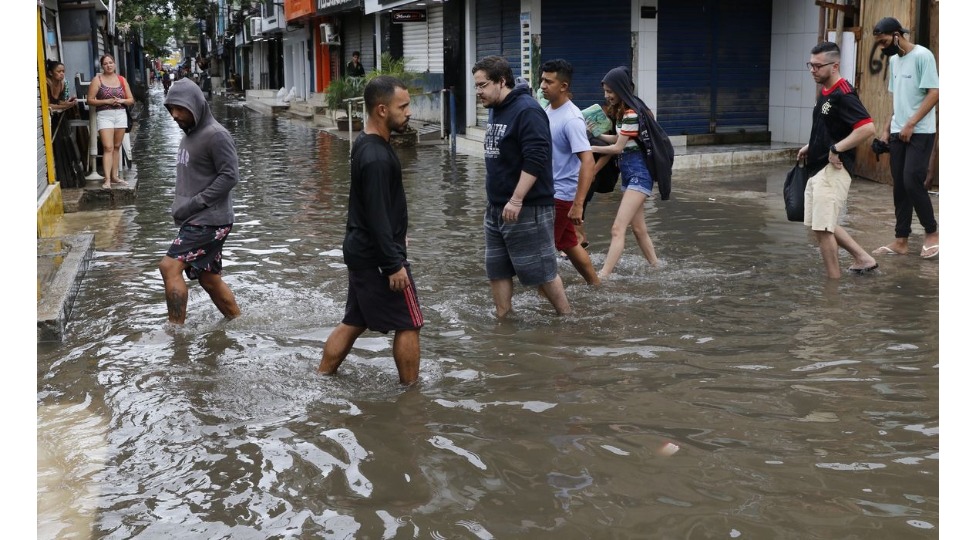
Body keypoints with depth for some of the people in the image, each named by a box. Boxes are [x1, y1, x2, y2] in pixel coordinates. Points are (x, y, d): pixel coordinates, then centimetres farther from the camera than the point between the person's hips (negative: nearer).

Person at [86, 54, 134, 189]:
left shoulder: (122, 80, 11)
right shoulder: (97, 80, 0)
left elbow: (131, 100, 12)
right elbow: (90, 100, -3)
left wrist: (121, 101, -9)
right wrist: (107, 101, -14)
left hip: (120, 115, 4)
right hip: (104, 115, -4)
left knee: (117, 147, 8)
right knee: (108, 147, -14)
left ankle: (114, 176, 16)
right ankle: (107, 179, -18)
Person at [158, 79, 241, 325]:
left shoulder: (215, 135, -14)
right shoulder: (189, 135, 14)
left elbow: (230, 175, -19)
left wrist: (195, 203, -19)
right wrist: (180, 206, 8)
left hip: (210, 220, -9)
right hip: (196, 220, 9)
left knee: (170, 266, -16)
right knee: (209, 278, 13)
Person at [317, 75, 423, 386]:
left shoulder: (366, 144, 8)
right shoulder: (377, 156, -23)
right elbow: (377, 216, -24)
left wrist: (396, 235, 25)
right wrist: (394, 264, -21)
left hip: (361, 251, 10)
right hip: (378, 257, -10)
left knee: (354, 321, 17)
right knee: (408, 324, 2)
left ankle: (321, 380, 22)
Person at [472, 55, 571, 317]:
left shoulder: (527, 111, -18)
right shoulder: (496, 110, 11)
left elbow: (536, 159, -25)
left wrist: (516, 200, -27)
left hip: (527, 208, -9)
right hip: (496, 208, 9)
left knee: (539, 270, 0)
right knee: (496, 269, 11)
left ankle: (567, 318, 14)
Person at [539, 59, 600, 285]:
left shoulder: (571, 119, -22)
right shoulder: (547, 109, 5)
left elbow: (587, 162, -27)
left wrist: (578, 204, -31)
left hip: (561, 194, -9)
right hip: (548, 191, 9)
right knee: (569, 244, 19)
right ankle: (596, 286, 32)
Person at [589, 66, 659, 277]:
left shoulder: (631, 113, -17)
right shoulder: (621, 111, 10)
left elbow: (618, 147, -12)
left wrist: (592, 148, -1)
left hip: (638, 174, -10)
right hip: (628, 173, 10)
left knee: (617, 229, -17)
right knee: (638, 228, 16)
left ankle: (602, 276, -22)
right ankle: (655, 268, 28)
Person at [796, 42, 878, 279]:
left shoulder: (843, 95, -18)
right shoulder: (825, 92, 12)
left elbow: (868, 128, -28)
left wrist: (836, 149, -23)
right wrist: (811, 146, 15)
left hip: (833, 170, -10)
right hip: (818, 168, 10)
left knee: (823, 228, -7)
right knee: (822, 225, 17)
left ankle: (834, 277, 4)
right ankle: (863, 259, 26)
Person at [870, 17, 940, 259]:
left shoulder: (922, 56, -10)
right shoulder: (894, 60, 14)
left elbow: (934, 94, -15)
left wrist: (910, 124, -18)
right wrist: (886, 129, 13)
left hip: (920, 133, -8)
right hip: (898, 133, 8)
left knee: (912, 182, -13)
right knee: (899, 186, 6)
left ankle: (932, 231, 5)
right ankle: (900, 241, 9)